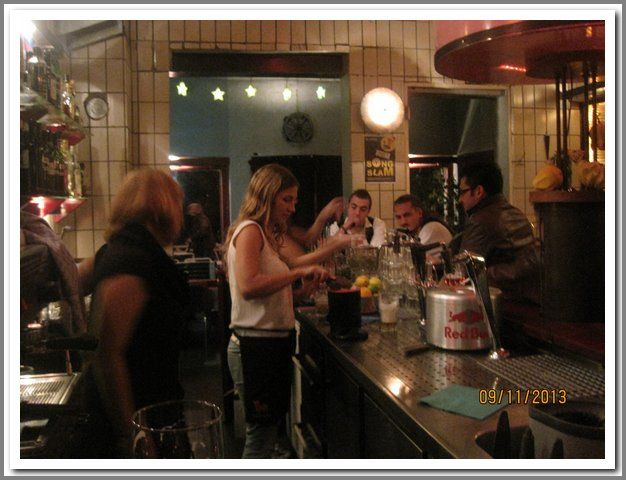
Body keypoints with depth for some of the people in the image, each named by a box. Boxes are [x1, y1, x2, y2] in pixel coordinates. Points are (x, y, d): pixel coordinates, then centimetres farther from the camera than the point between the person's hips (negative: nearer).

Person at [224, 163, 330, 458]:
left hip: (273, 343, 10)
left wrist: (306, 284, 0)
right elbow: (248, 286, -27)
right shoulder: (249, 230, -12)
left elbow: (273, 290, 13)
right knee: (261, 435, -1)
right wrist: (298, 272, -21)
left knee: (268, 430, 17)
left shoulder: (266, 234, 17)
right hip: (257, 345, -10)